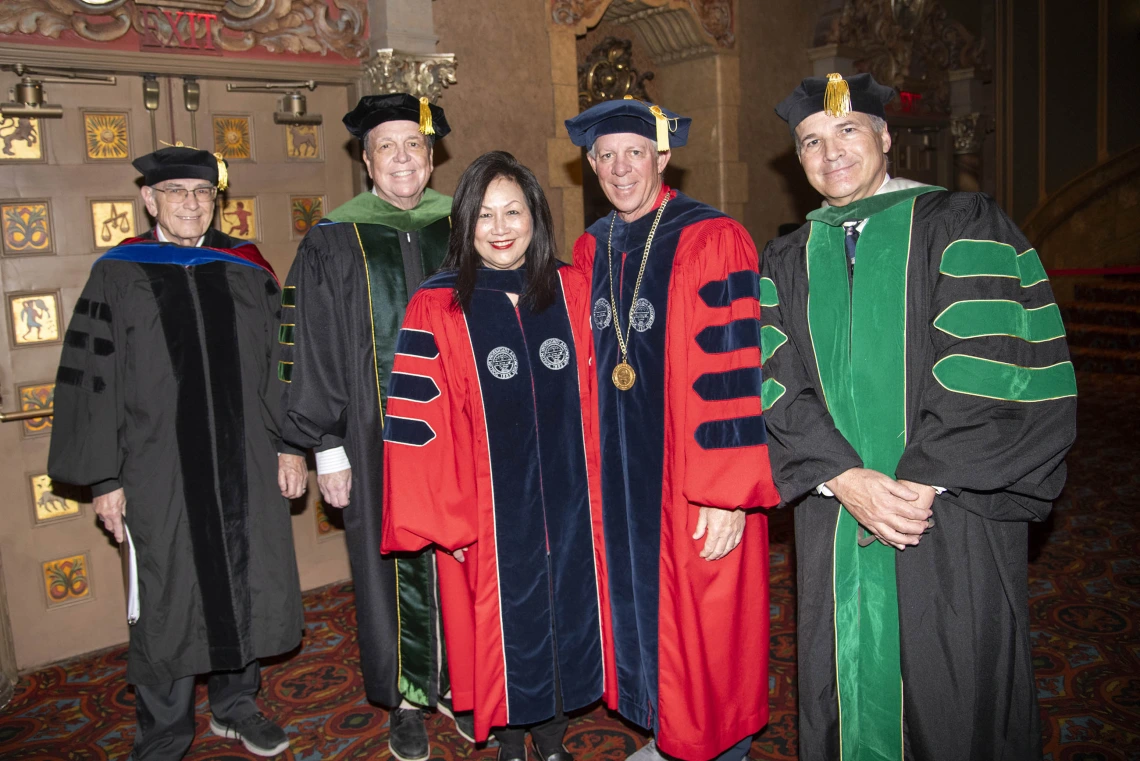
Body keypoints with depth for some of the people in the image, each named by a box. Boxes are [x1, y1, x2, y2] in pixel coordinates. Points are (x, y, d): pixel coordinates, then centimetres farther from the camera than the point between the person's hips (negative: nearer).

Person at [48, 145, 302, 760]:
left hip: (245, 465, 2)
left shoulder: (247, 269, 6)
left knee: (246, 584, 12)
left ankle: (235, 703, 34)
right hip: (159, 472, -2)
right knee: (168, 602, 7)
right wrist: (104, 478, -4)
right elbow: (91, 380, -1)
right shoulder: (118, 276, 0)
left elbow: (279, 365, 6)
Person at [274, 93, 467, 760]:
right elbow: (311, 353, -1)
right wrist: (327, 447, -4)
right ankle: (406, 698, 27)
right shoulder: (333, 245, -1)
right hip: (377, 440, -1)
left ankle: (458, 683, 31)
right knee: (392, 564, 8)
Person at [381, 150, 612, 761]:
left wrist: (598, 488, 4)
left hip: (569, 506, 3)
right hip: (488, 518, -3)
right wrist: (447, 520, -10)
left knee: (566, 616, 15)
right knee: (504, 626, 12)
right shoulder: (436, 309, -9)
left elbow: (596, 398, 5)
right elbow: (418, 425, -9)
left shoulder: (572, 292, 1)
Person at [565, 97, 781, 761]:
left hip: (695, 485, -6)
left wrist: (728, 493, -20)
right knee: (640, 606, 19)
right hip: (621, 476, 7)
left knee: (707, 628, 7)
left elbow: (734, 372, -18)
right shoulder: (590, 250, 7)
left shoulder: (713, 241, -13)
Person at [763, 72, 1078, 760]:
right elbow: (780, 387, -1)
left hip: (953, 525, -3)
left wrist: (920, 481, -17)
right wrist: (845, 478, -15)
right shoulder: (786, 263, 10)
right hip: (833, 530, 3)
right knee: (847, 697, 13)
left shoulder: (964, 228, 0)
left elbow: (990, 369, -10)